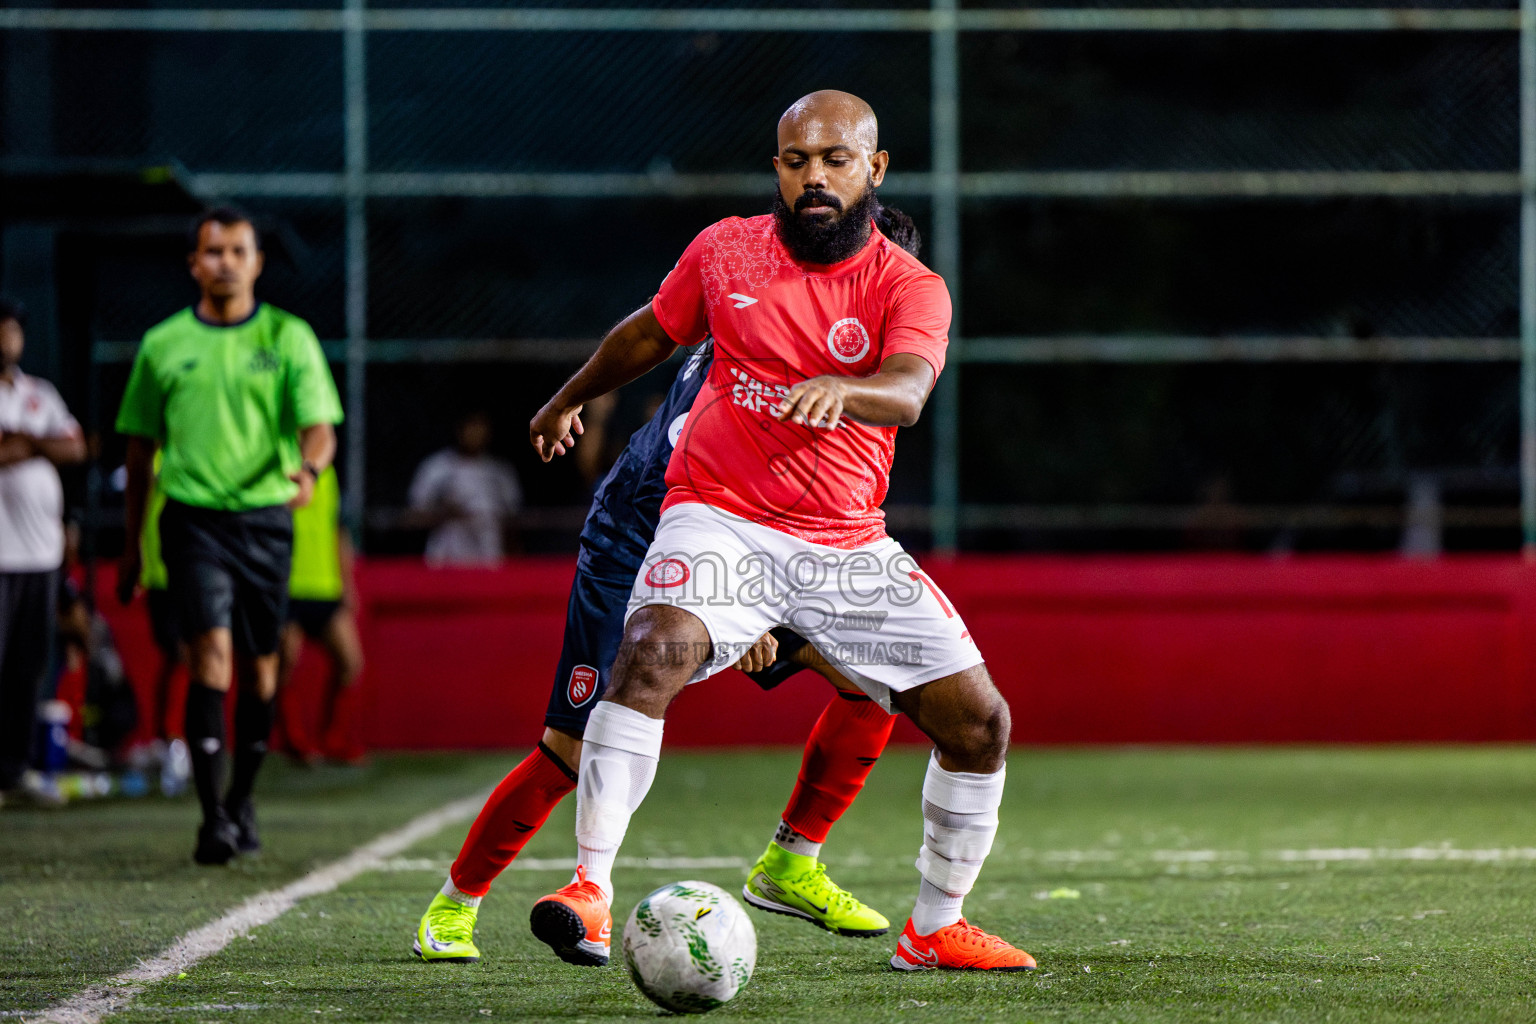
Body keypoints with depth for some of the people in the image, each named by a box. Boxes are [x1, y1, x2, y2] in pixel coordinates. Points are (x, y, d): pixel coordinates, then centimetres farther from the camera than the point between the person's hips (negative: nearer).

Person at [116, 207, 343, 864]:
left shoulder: (289, 338, 4)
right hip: (194, 518, -1)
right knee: (211, 654, -16)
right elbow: (140, 449, 13)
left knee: (259, 666, 7)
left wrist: (307, 468, -28)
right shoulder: (163, 345, 6)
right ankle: (213, 818, -19)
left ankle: (241, 802, 26)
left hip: (266, 518, 1)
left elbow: (319, 427, -4)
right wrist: (131, 545, 14)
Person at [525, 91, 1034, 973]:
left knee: (979, 720, -4)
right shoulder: (724, 252, 2)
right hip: (722, 519, -1)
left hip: (849, 546, 1)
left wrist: (840, 389, -48)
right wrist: (569, 401, 36)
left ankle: (935, 929, 16)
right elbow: (650, 335, 22)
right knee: (653, 652, -31)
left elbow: (906, 392, -26)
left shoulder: (909, 288, -5)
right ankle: (591, 890, -32)